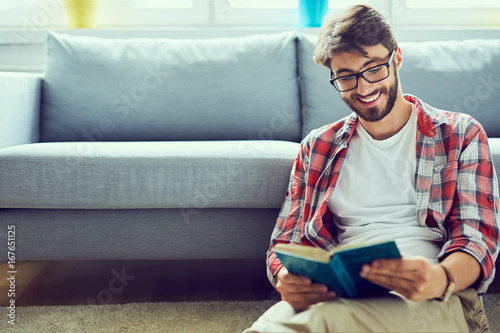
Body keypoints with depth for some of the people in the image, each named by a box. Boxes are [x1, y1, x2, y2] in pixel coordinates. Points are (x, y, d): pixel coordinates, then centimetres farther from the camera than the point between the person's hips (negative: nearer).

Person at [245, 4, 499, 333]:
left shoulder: (460, 134, 12)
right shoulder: (317, 148, 19)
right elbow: (285, 243, 15)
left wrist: (441, 279, -23)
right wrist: (288, 280, -12)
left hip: (431, 299, -2)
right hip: (334, 295, 3)